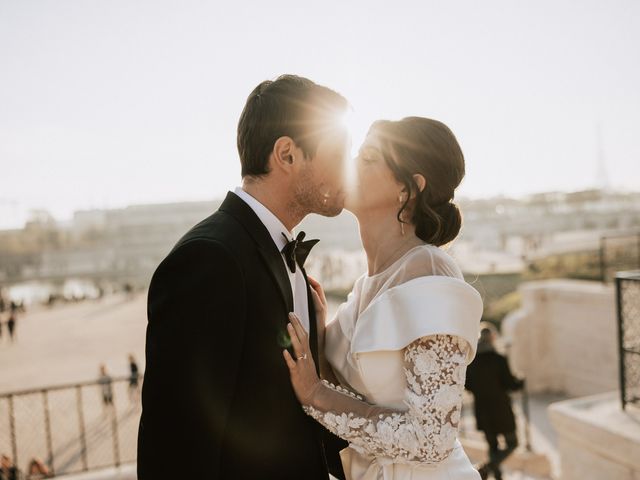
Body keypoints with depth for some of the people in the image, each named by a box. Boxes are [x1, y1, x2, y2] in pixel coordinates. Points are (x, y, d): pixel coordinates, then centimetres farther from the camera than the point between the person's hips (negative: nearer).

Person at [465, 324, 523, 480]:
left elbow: (467, 385, 2)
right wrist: (522, 383, 8)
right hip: (500, 409, -4)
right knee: (512, 444, 11)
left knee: (492, 446, 19)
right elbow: (510, 383, -12)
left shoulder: (471, 360, -5)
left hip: (482, 410, 4)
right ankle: (487, 467, -9)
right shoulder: (499, 360, -17)